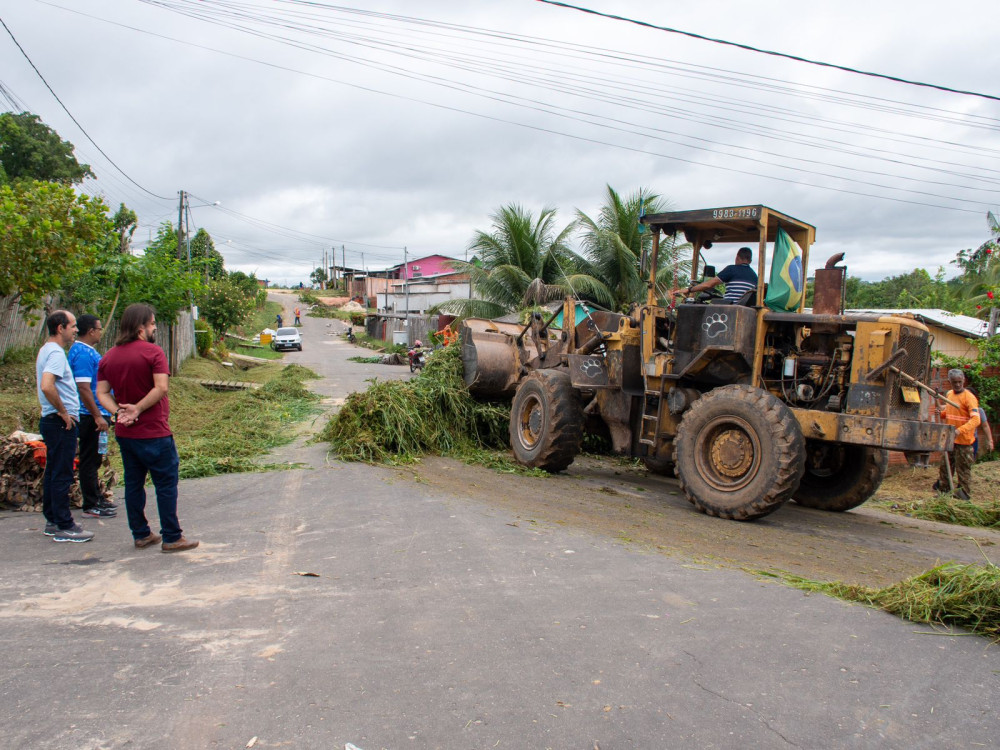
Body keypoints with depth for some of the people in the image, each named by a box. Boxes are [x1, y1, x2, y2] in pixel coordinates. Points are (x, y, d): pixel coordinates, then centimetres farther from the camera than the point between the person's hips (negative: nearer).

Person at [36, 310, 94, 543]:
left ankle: (52, 521, 25)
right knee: (62, 475, -5)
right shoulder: (56, 352, -17)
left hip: (52, 420, 11)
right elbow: (46, 386, -31)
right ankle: (64, 527, 0)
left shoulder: (45, 350, 15)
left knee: (53, 473, 16)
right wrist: (63, 412, -20)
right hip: (61, 423, -11)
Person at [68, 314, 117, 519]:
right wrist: (97, 416, -24)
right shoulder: (82, 353, -18)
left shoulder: (87, 351, 14)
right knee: (90, 461, -3)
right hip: (91, 416, -10)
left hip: (96, 414, 10)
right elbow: (83, 388, -25)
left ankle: (97, 498, 28)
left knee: (94, 460, 18)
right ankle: (91, 506, 4)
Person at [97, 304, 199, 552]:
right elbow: (161, 387, -23)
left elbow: (102, 392, 2)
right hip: (154, 433, -7)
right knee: (166, 484, 1)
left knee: (133, 483, 14)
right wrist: (138, 408, -16)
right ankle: (172, 538, 5)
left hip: (124, 433, 7)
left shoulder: (109, 356, 8)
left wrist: (119, 411, -10)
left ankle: (141, 534, 22)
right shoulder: (153, 352, -12)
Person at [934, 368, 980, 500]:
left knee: (963, 469, 1)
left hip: (963, 441, -7)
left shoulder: (969, 397, -15)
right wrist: (942, 413, 1)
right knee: (945, 467, 17)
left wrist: (960, 431, -37)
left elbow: (975, 420, -25)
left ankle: (964, 495, 10)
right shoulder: (949, 394, 8)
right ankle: (942, 489, 29)